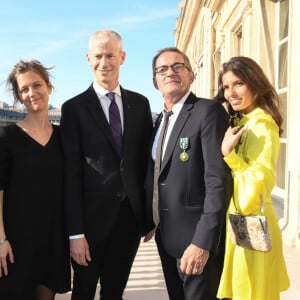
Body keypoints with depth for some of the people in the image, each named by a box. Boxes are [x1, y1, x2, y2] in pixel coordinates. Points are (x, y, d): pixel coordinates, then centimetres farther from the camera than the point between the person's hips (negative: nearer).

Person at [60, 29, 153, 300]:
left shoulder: (140, 103, 6)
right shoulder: (74, 108, -5)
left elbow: (147, 158, 8)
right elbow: (71, 174, -9)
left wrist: (150, 213, 5)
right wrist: (75, 233, -12)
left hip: (131, 216, 3)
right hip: (92, 217, -3)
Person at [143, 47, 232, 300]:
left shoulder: (209, 111, -13)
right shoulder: (161, 120, 12)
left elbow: (218, 181, -21)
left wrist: (203, 242, -24)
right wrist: (151, 222, 12)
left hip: (196, 237, -7)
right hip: (165, 236, 8)